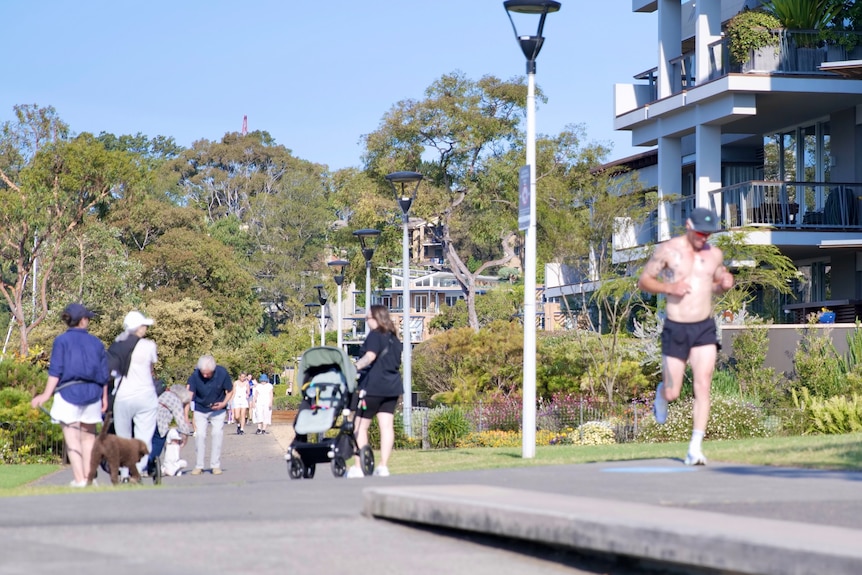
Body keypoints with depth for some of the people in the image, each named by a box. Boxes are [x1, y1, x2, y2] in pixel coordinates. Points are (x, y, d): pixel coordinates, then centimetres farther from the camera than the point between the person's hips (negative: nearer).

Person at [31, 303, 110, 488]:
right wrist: (104, 398, 19)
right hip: (92, 393, 3)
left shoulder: (62, 340, -3)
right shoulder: (96, 343, 6)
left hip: (68, 392, -3)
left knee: (72, 438, 0)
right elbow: (104, 375, 9)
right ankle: (89, 475, 14)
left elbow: (56, 370, -11)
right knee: (88, 436, 15)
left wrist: (47, 394, -10)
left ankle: (79, 479, -4)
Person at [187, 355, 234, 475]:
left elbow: (230, 391, -7)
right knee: (200, 435, -7)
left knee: (217, 434, -7)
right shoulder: (195, 376, -24)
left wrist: (224, 403, -23)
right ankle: (198, 466, 1)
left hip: (218, 410, 0)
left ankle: (216, 465, 1)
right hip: (200, 410, 0)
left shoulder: (222, 373, -22)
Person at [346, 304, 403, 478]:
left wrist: (354, 368, -29)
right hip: (392, 387, 8)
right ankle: (383, 466, -2)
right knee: (386, 425, 3)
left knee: (361, 426, -2)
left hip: (373, 386, -8)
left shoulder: (375, 335, -7)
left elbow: (370, 356, -21)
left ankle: (357, 467, -4)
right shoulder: (394, 338, 18)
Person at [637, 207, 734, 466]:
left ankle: (695, 449, -11)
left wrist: (725, 284, -2)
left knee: (703, 387, -12)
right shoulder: (668, 250, -5)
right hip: (675, 329, -2)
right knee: (672, 394, 2)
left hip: (705, 329, 2)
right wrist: (668, 287, -18)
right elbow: (643, 281, 0)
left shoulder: (714, 254, 6)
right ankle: (662, 393, 41)